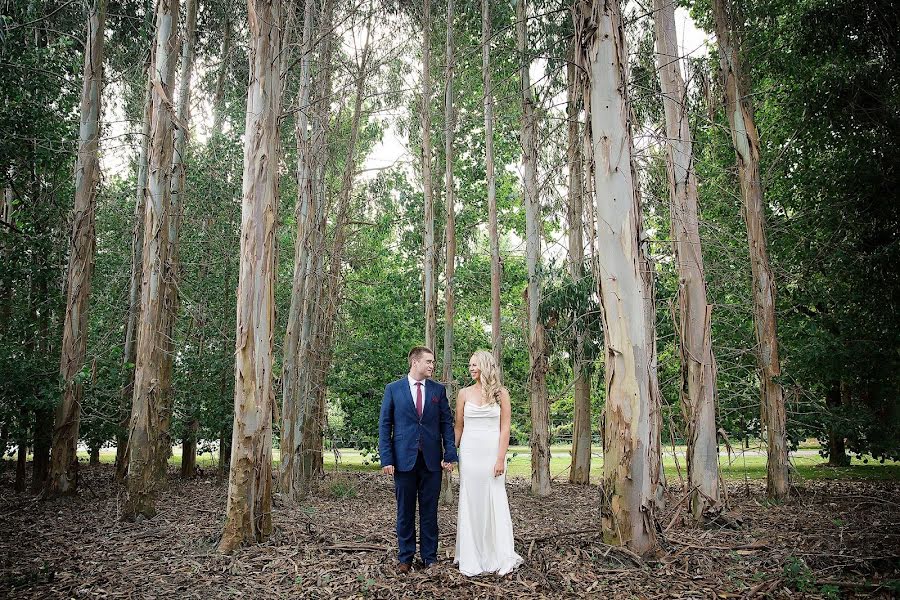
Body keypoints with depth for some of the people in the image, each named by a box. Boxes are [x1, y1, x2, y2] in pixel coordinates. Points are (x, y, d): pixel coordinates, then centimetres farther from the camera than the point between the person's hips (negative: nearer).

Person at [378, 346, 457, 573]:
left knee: (429, 511, 7)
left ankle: (429, 557, 19)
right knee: (405, 511, 8)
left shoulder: (438, 390, 7)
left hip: (432, 460, 1)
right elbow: (384, 425, 1)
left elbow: (447, 423, 6)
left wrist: (450, 454, -4)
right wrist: (386, 459, -6)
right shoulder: (393, 389, 2)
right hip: (404, 459, -1)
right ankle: (405, 557, 21)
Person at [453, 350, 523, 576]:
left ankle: (500, 557, 14)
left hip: (492, 453, -1)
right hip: (469, 453, 2)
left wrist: (501, 458, -9)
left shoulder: (500, 393, 0)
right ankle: (471, 559, 14)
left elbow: (505, 428, -3)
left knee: (495, 502, 2)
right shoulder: (464, 393, 5)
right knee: (470, 504, 5)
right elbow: (458, 427, 9)